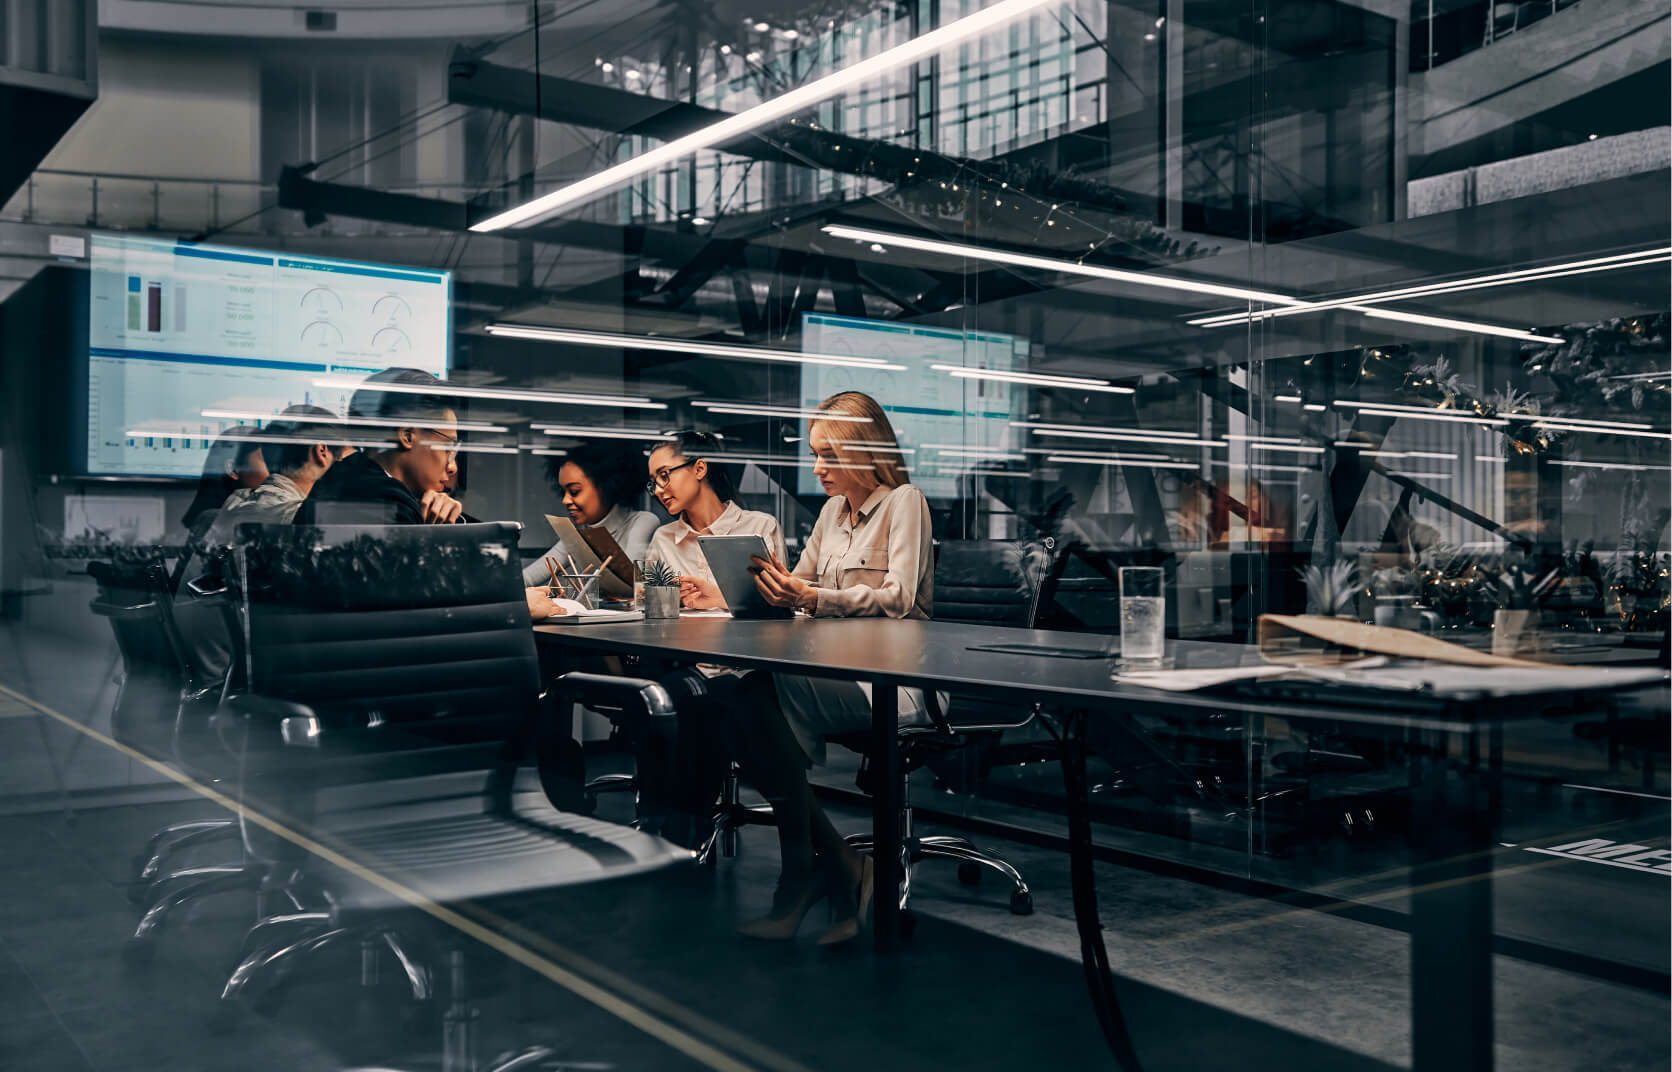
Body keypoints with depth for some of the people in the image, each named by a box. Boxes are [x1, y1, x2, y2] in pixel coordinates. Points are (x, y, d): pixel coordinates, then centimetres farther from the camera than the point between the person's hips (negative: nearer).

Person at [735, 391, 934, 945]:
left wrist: (812, 597, -25)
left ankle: (804, 874, -14)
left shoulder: (904, 502, -2)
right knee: (746, 701, -24)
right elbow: (804, 584, 20)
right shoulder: (832, 510, 20)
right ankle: (837, 866, -15)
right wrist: (778, 585, -5)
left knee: (766, 698, -29)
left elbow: (899, 598, -14)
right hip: (837, 669, 7)